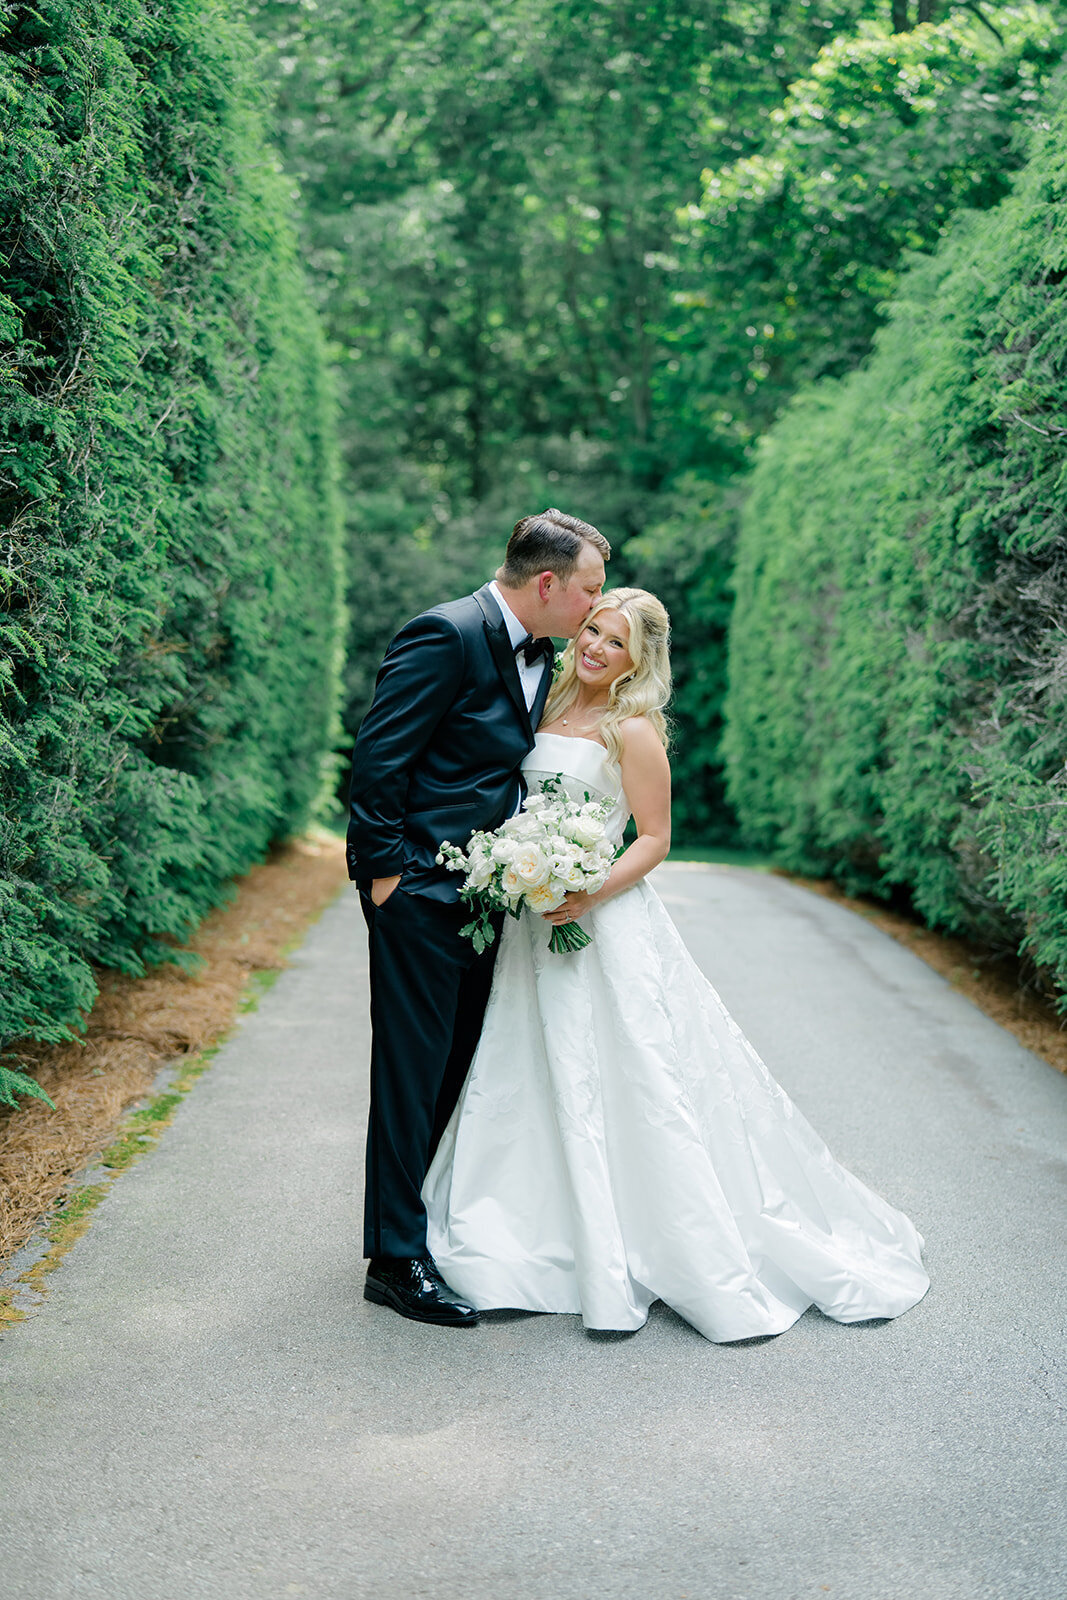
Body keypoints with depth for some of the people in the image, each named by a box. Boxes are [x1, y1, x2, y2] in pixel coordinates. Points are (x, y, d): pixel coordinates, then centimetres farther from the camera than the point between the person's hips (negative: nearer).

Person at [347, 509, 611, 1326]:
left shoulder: (541, 651, 12)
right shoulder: (446, 635, -16)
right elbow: (378, 756, -17)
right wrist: (386, 871, -17)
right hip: (421, 889, -9)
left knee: (459, 1067, 16)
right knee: (413, 1069, -2)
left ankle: (435, 1221, 31)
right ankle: (397, 1259, 8)